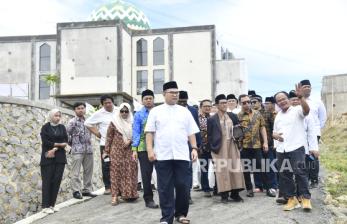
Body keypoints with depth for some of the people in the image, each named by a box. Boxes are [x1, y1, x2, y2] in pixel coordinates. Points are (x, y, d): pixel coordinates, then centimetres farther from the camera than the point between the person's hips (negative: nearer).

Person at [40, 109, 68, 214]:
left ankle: (52, 204, 8)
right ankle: (45, 206, -1)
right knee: (47, 181, -5)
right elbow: (45, 141, -10)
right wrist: (58, 144, -9)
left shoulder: (62, 127, 12)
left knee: (57, 180, 1)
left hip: (60, 157, 4)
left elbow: (65, 141, 1)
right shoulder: (45, 127, 2)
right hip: (48, 158, -4)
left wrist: (54, 149, -12)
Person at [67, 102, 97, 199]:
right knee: (76, 172, -5)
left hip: (88, 150, 6)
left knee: (88, 171, 9)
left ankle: (87, 190, 18)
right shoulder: (72, 122, -3)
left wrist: (89, 145, 13)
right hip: (77, 150, -6)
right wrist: (71, 144, 3)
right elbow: (66, 134, -5)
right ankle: (76, 191, 0)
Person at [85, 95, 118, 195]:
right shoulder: (99, 114, 0)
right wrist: (97, 133, 1)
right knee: (106, 166, 1)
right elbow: (87, 123, 7)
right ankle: (107, 187, 10)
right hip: (105, 143, -1)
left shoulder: (118, 111, 3)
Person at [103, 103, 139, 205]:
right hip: (116, 151, -2)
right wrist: (106, 151, -2)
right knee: (116, 172, -4)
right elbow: (109, 138, 2)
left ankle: (129, 194, 11)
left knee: (130, 172, 1)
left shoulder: (132, 123, 9)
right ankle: (115, 196, -5)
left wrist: (130, 141, -9)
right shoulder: (114, 122, 3)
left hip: (129, 151, 2)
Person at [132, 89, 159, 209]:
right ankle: (148, 199, 13)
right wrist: (134, 149, -5)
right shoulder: (139, 114, 5)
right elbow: (136, 132, 2)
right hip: (144, 148, -1)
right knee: (146, 174, 4)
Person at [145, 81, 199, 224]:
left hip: (182, 155, 2)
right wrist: (150, 150, -7)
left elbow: (191, 133, 11)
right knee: (165, 188, 3)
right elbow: (149, 132, 3)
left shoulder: (185, 112, 12)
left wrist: (194, 148, 2)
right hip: (162, 156, -1)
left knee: (183, 186, 3)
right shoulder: (156, 111, 7)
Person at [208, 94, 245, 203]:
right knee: (222, 170, -1)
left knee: (235, 169, 4)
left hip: (232, 146, 3)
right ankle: (224, 195, 7)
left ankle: (235, 193, 14)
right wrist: (213, 148, -5)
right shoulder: (212, 119, -2)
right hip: (220, 148, -3)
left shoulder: (233, 116, 8)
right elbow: (209, 136, -1)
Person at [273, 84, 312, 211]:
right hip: (281, 150, 6)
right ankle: (292, 199, 15)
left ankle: (305, 198, -1)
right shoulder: (278, 116, 19)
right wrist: (275, 135, 1)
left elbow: (307, 110, -23)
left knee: (299, 172, -12)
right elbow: (274, 132, 25)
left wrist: (300, 96, -36)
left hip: (296, 148, -6)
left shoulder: (297, 110, 0)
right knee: (284, 175, 6)